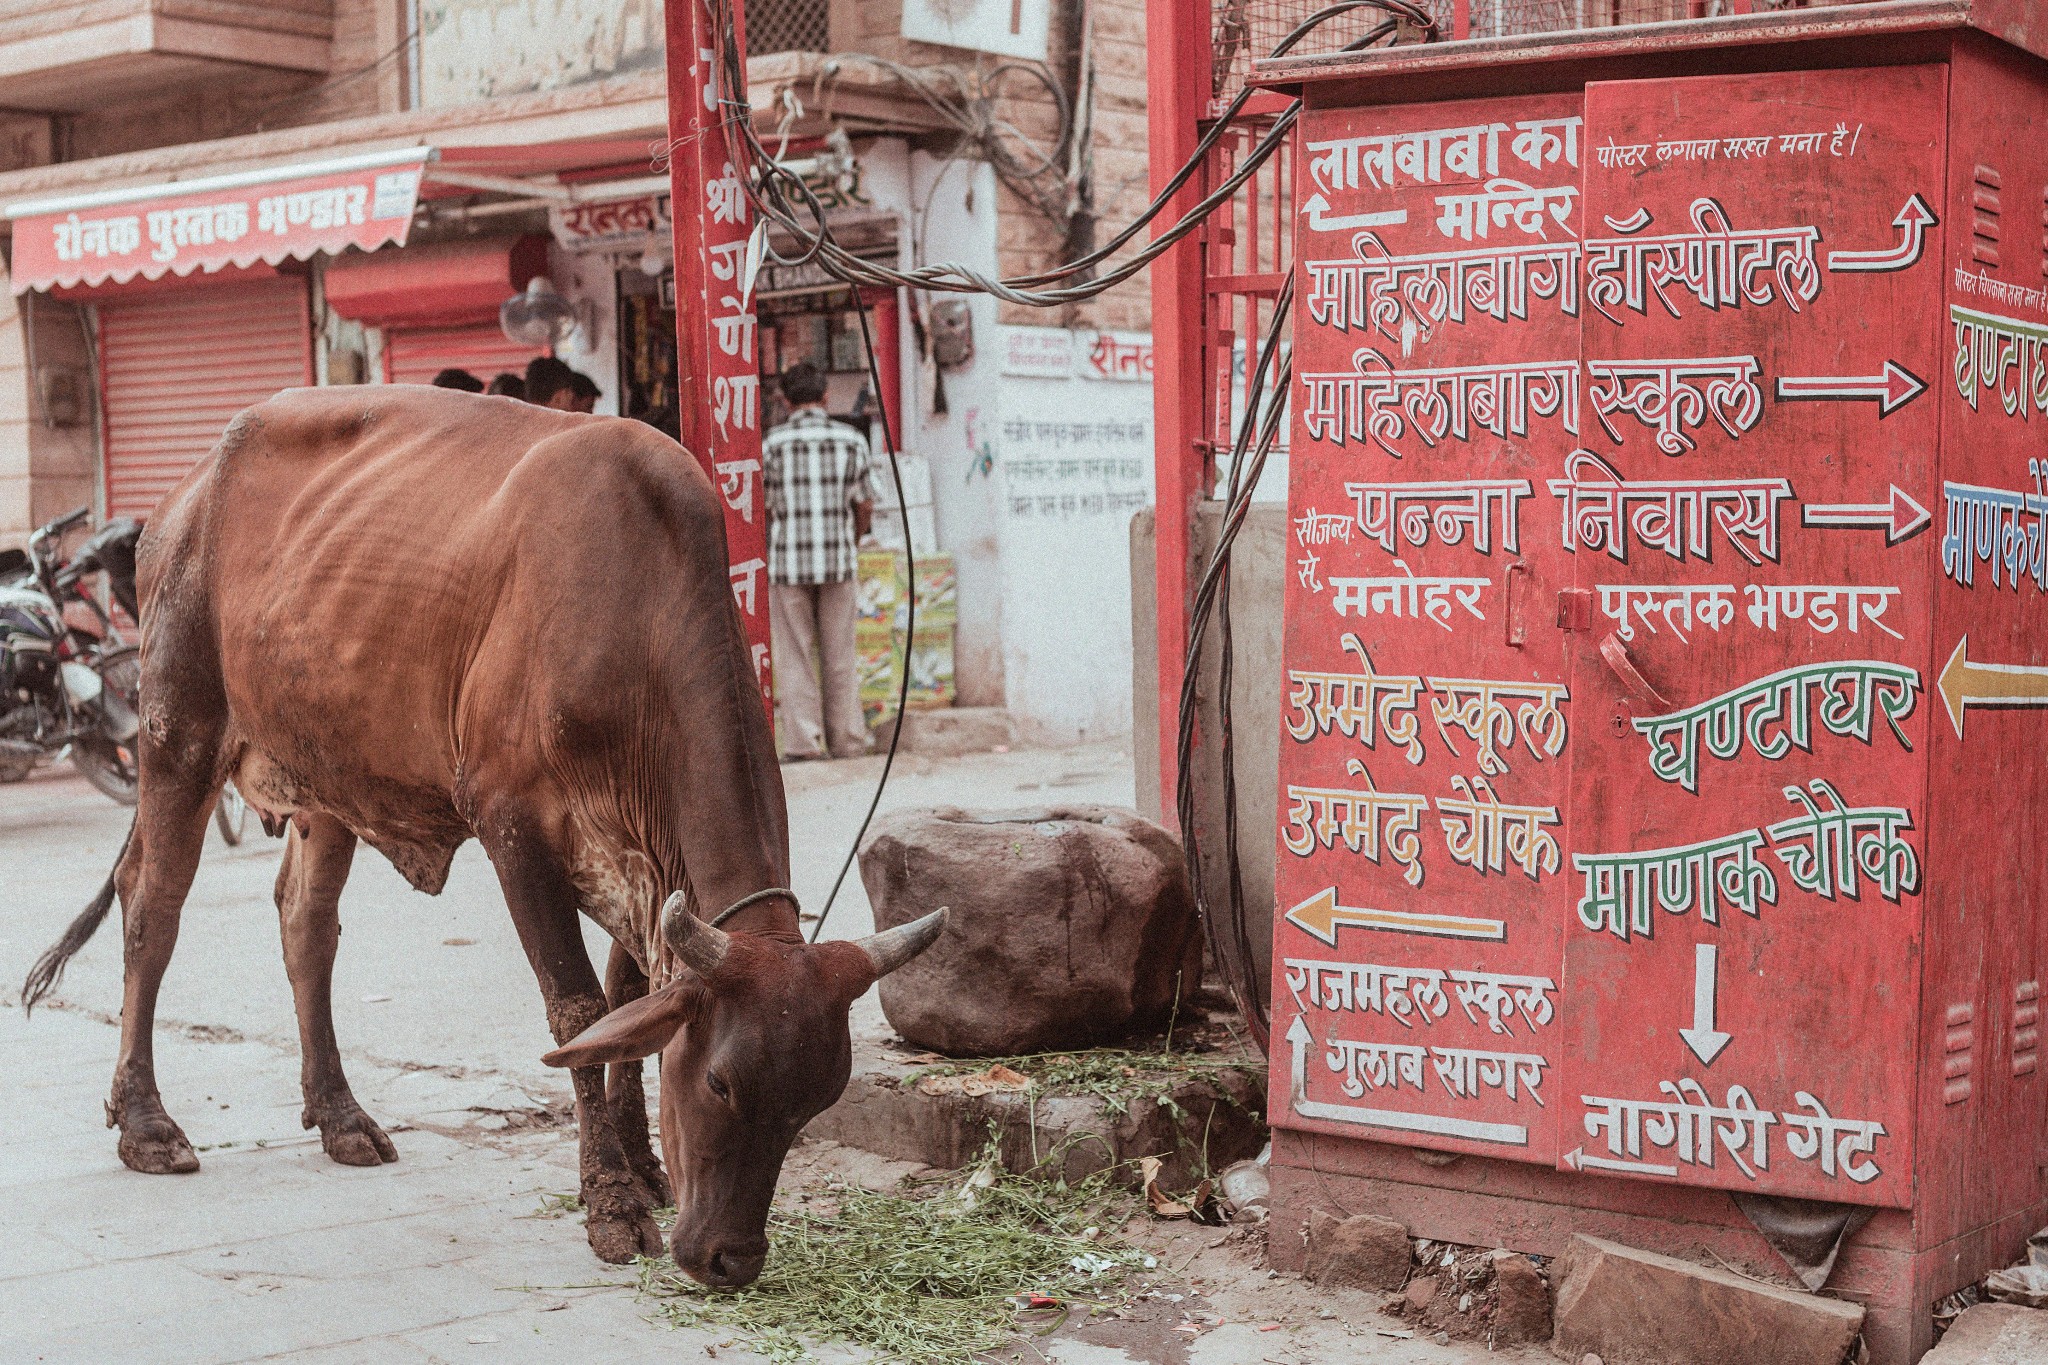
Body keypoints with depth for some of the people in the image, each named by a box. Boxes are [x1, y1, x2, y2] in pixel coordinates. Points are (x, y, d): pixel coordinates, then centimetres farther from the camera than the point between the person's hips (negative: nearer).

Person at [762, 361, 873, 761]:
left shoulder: (771, 443, -3)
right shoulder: (851, 440, 2)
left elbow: (764, 509, 0)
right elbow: (863, 507, 5)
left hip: (787, 562, -1)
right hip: (838, 560, 2)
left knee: (794, 654, 5)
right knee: (839, 656, 10)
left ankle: (803, 741, 2)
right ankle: (847, 739, 12)